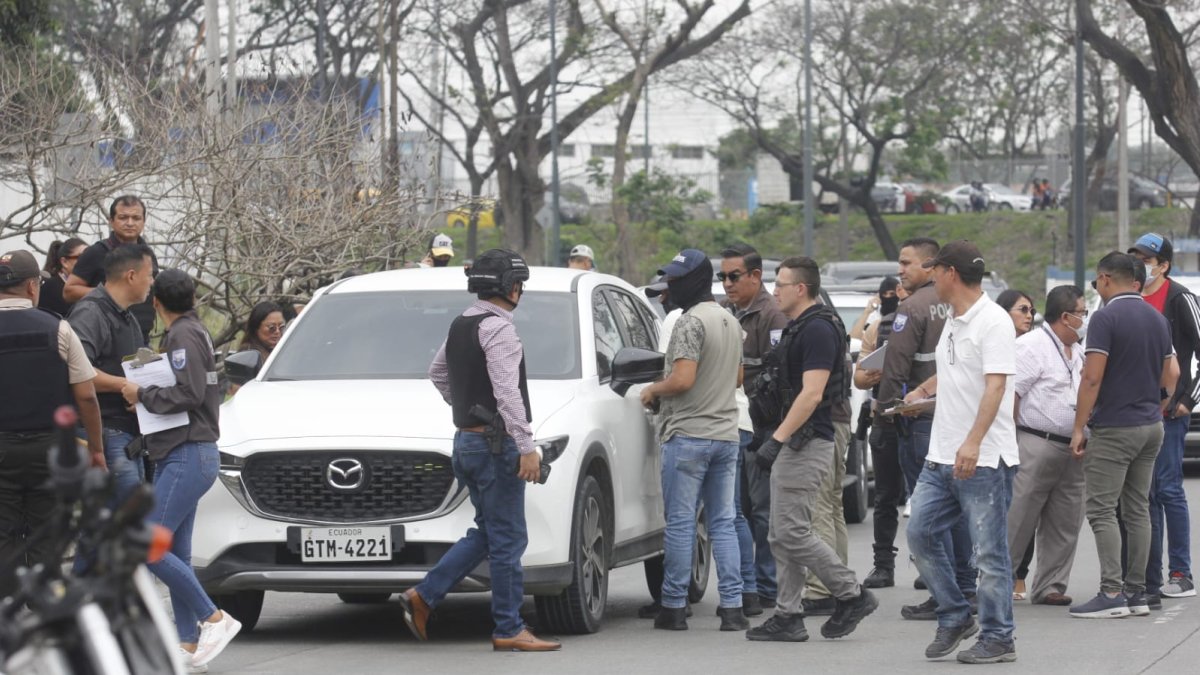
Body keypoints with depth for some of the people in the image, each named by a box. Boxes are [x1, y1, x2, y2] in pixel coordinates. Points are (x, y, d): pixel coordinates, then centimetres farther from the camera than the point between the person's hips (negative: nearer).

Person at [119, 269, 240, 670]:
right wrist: (145, 393, 9)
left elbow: (188, 394, -22)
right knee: (176, 554, 8)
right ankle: (189, 644, 8)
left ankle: (215, 619, -10)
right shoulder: (195, 331, 19)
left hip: (188, 456, -10)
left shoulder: (185, 335, -11)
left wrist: (141, 395, -11)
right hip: (183, 456, 10)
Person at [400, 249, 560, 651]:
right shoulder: (497, 328, -16)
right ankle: (509, 630, 0)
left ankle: (423, 597, 10)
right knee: (508, 539, -3)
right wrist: (526, 448, -24)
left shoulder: (461, 325, 14)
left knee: (487, 534, 16)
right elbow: (507, 393, -23)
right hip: (496, 443, -9)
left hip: (467, 439, 10)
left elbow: (437, 372, 28)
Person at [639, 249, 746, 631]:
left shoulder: (691, 322, -15)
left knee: (680, 523, -2)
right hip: (726, 434, 8)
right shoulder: (731, 323, 14)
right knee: (723, 524, 8)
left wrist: (652, 391, -5)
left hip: (688, 435, -8)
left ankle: (674, 607, 1)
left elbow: (682, 380, -22)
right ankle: (732, 607, 4)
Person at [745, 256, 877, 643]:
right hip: (792, 444, 11)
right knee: (783, 536, 8)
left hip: (807, 446, -11)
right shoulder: (799, 328, 17)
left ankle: (852, 595, -1)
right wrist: (778, 440, 22)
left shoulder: (818, 329, -15)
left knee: (792, 533, -11)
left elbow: (811, 394, -23)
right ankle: (788, 617, 9)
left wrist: (776, 439, -26)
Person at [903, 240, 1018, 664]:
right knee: (921, 533, 6)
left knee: (989, 551, -2)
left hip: (984, 460, -9)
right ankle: (954, 618, 18)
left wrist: (973, 442, -33)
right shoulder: (953, 321, 15)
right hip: (942, 456, 9)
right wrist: (921, 391, 44)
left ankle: (997, 638, 6)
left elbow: (995, 385, -24)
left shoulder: (993, 322, -13)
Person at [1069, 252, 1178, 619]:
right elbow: (1172, 374, 14)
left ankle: (1112, 593, -13)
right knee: (1138, 509, 11)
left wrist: (1079, 428, -12)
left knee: (1102, 510, -6)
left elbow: (1093, 377, -17)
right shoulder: (1157, 319, 11)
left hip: (1114, 427, -8)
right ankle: (1137, 592, 11)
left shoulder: (1107, 317, -13)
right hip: (1151, 426, 8)